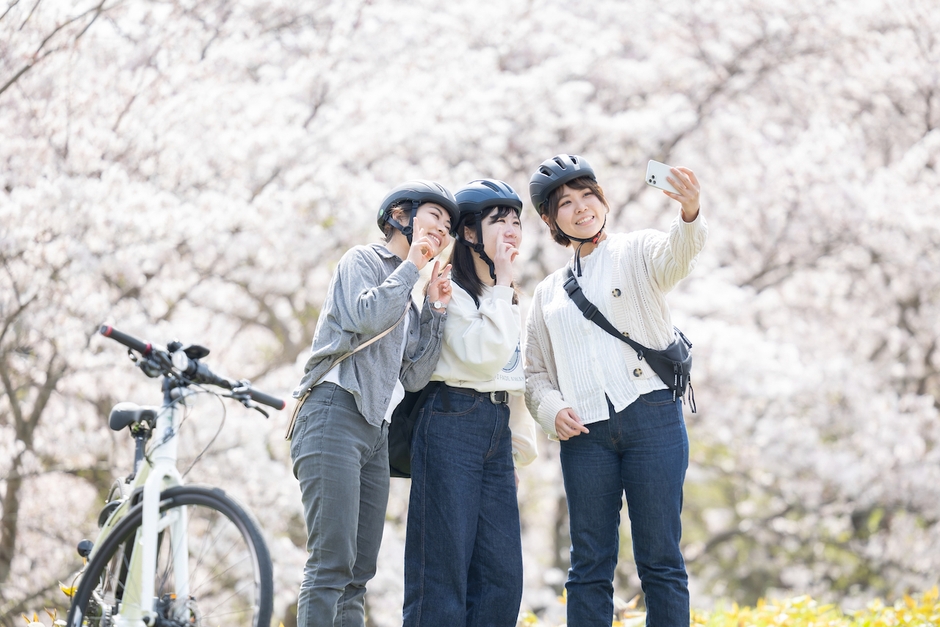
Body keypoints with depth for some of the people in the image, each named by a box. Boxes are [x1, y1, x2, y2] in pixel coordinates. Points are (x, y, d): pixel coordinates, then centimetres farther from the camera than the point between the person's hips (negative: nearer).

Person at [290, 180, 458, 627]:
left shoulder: (407, 302, 26)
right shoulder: (364, 260, 6)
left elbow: (414, 378, 14)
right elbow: (367, 317, -16)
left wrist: (435, 309, 11)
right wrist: (411, 265, -3)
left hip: (376, 432, 9)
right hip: (335, 415, -9)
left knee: (358, 572, 2)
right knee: (331, 564, -18)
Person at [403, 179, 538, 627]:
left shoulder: (509, 299, 20)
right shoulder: (450, 291, -5)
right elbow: (484, 355, -18)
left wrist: (522, 442, 19)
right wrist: (501, 282, -13)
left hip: (497, 430, 8)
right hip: (452, 425, -8)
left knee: (502, 573, 1)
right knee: (443, 567, -9)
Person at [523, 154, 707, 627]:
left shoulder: (637, 251, 7)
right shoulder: (549, 292, 20)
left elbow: (676, 256, -17)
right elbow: (535, 373, 21)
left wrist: (690, 215, -40)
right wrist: (552, 411, -2)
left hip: (652, 416, -4)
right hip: (585, 431, 4)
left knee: (660, 560, -4)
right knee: (589, 565, 2)